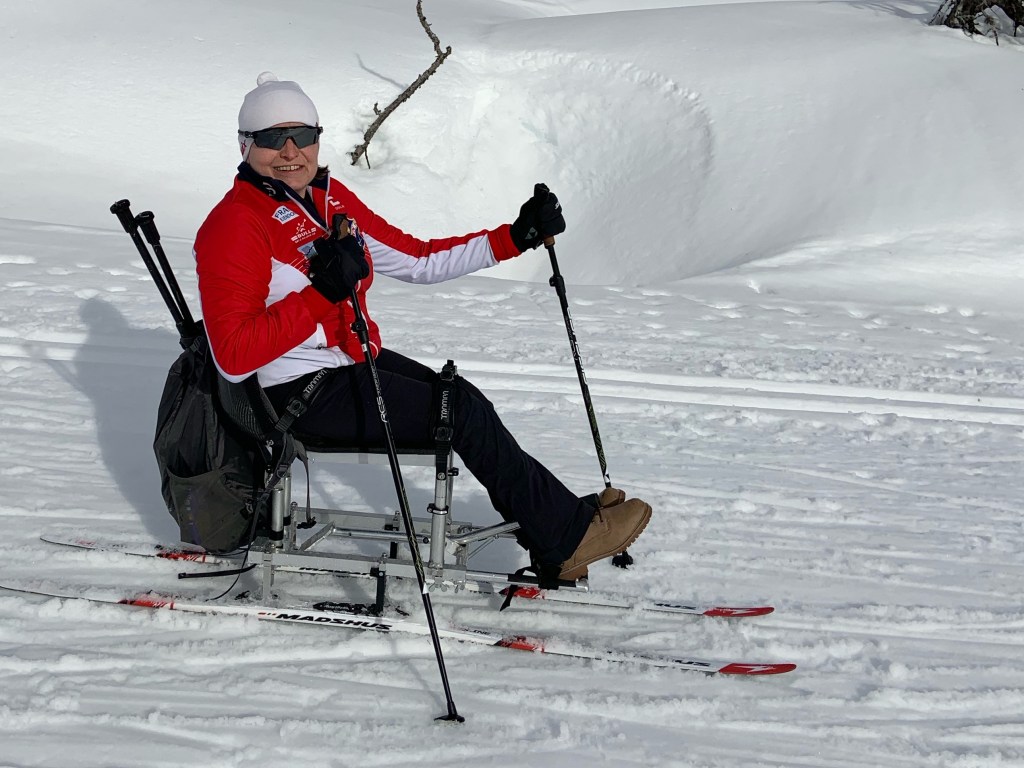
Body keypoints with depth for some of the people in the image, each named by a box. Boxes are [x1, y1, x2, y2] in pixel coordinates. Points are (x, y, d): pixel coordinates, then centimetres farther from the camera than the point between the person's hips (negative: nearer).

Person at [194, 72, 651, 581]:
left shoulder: (331, 199, 8)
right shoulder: (234, 225, -17)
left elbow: (418, 260, 12)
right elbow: (233, 357, -26)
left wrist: (515, 238, 4)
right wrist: (322, 292, -33)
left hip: (354, 362, 8)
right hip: (305, 393, -8)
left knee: (462, 397, -3)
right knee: (464, 412, -10)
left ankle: (555, 542, 5)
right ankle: (570, 534, 4)